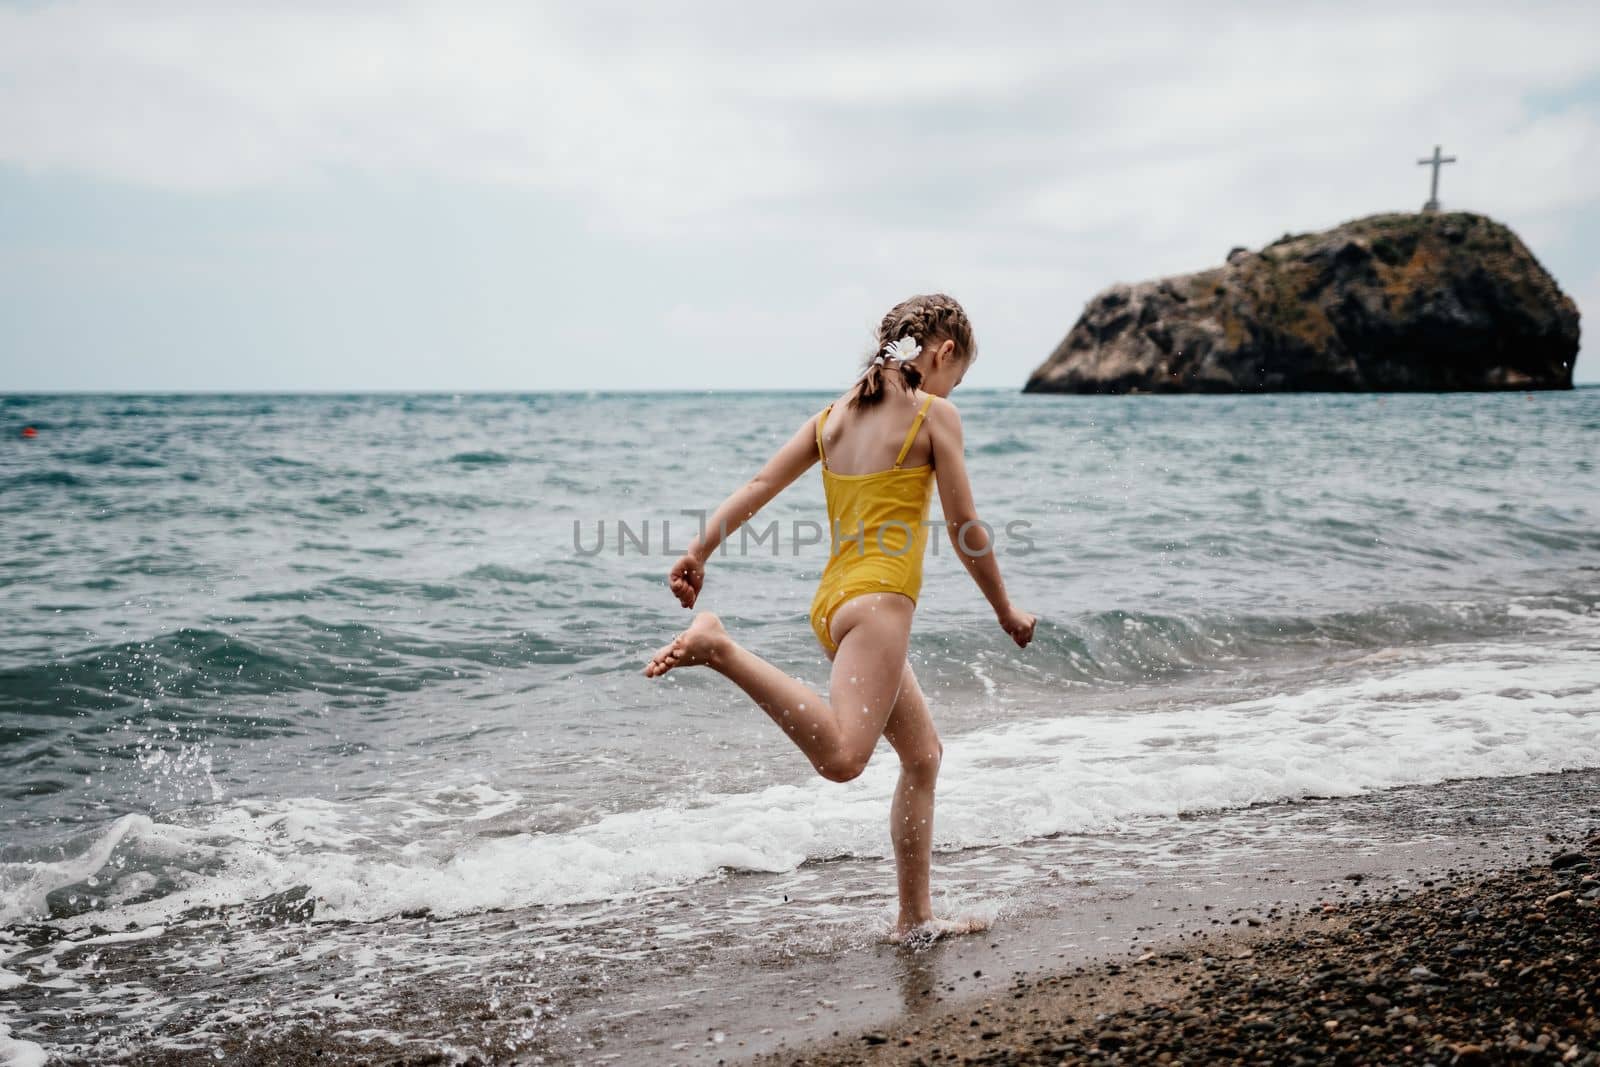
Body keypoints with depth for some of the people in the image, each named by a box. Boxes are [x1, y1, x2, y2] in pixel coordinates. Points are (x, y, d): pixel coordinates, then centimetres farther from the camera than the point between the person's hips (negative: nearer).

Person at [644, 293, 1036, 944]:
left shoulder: (836, 413, 17)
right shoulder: (935, 413, -1)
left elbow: (760, 484, 6)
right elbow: (964, 528, 0)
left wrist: (699, 551, 1)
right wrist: (1006, 611, 12)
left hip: (835, 599, 9)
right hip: (878, 599, -9)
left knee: (923, 753, 19)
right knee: (842, 757, -25)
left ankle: (916, 918, 24)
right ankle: (720, 649, -30)